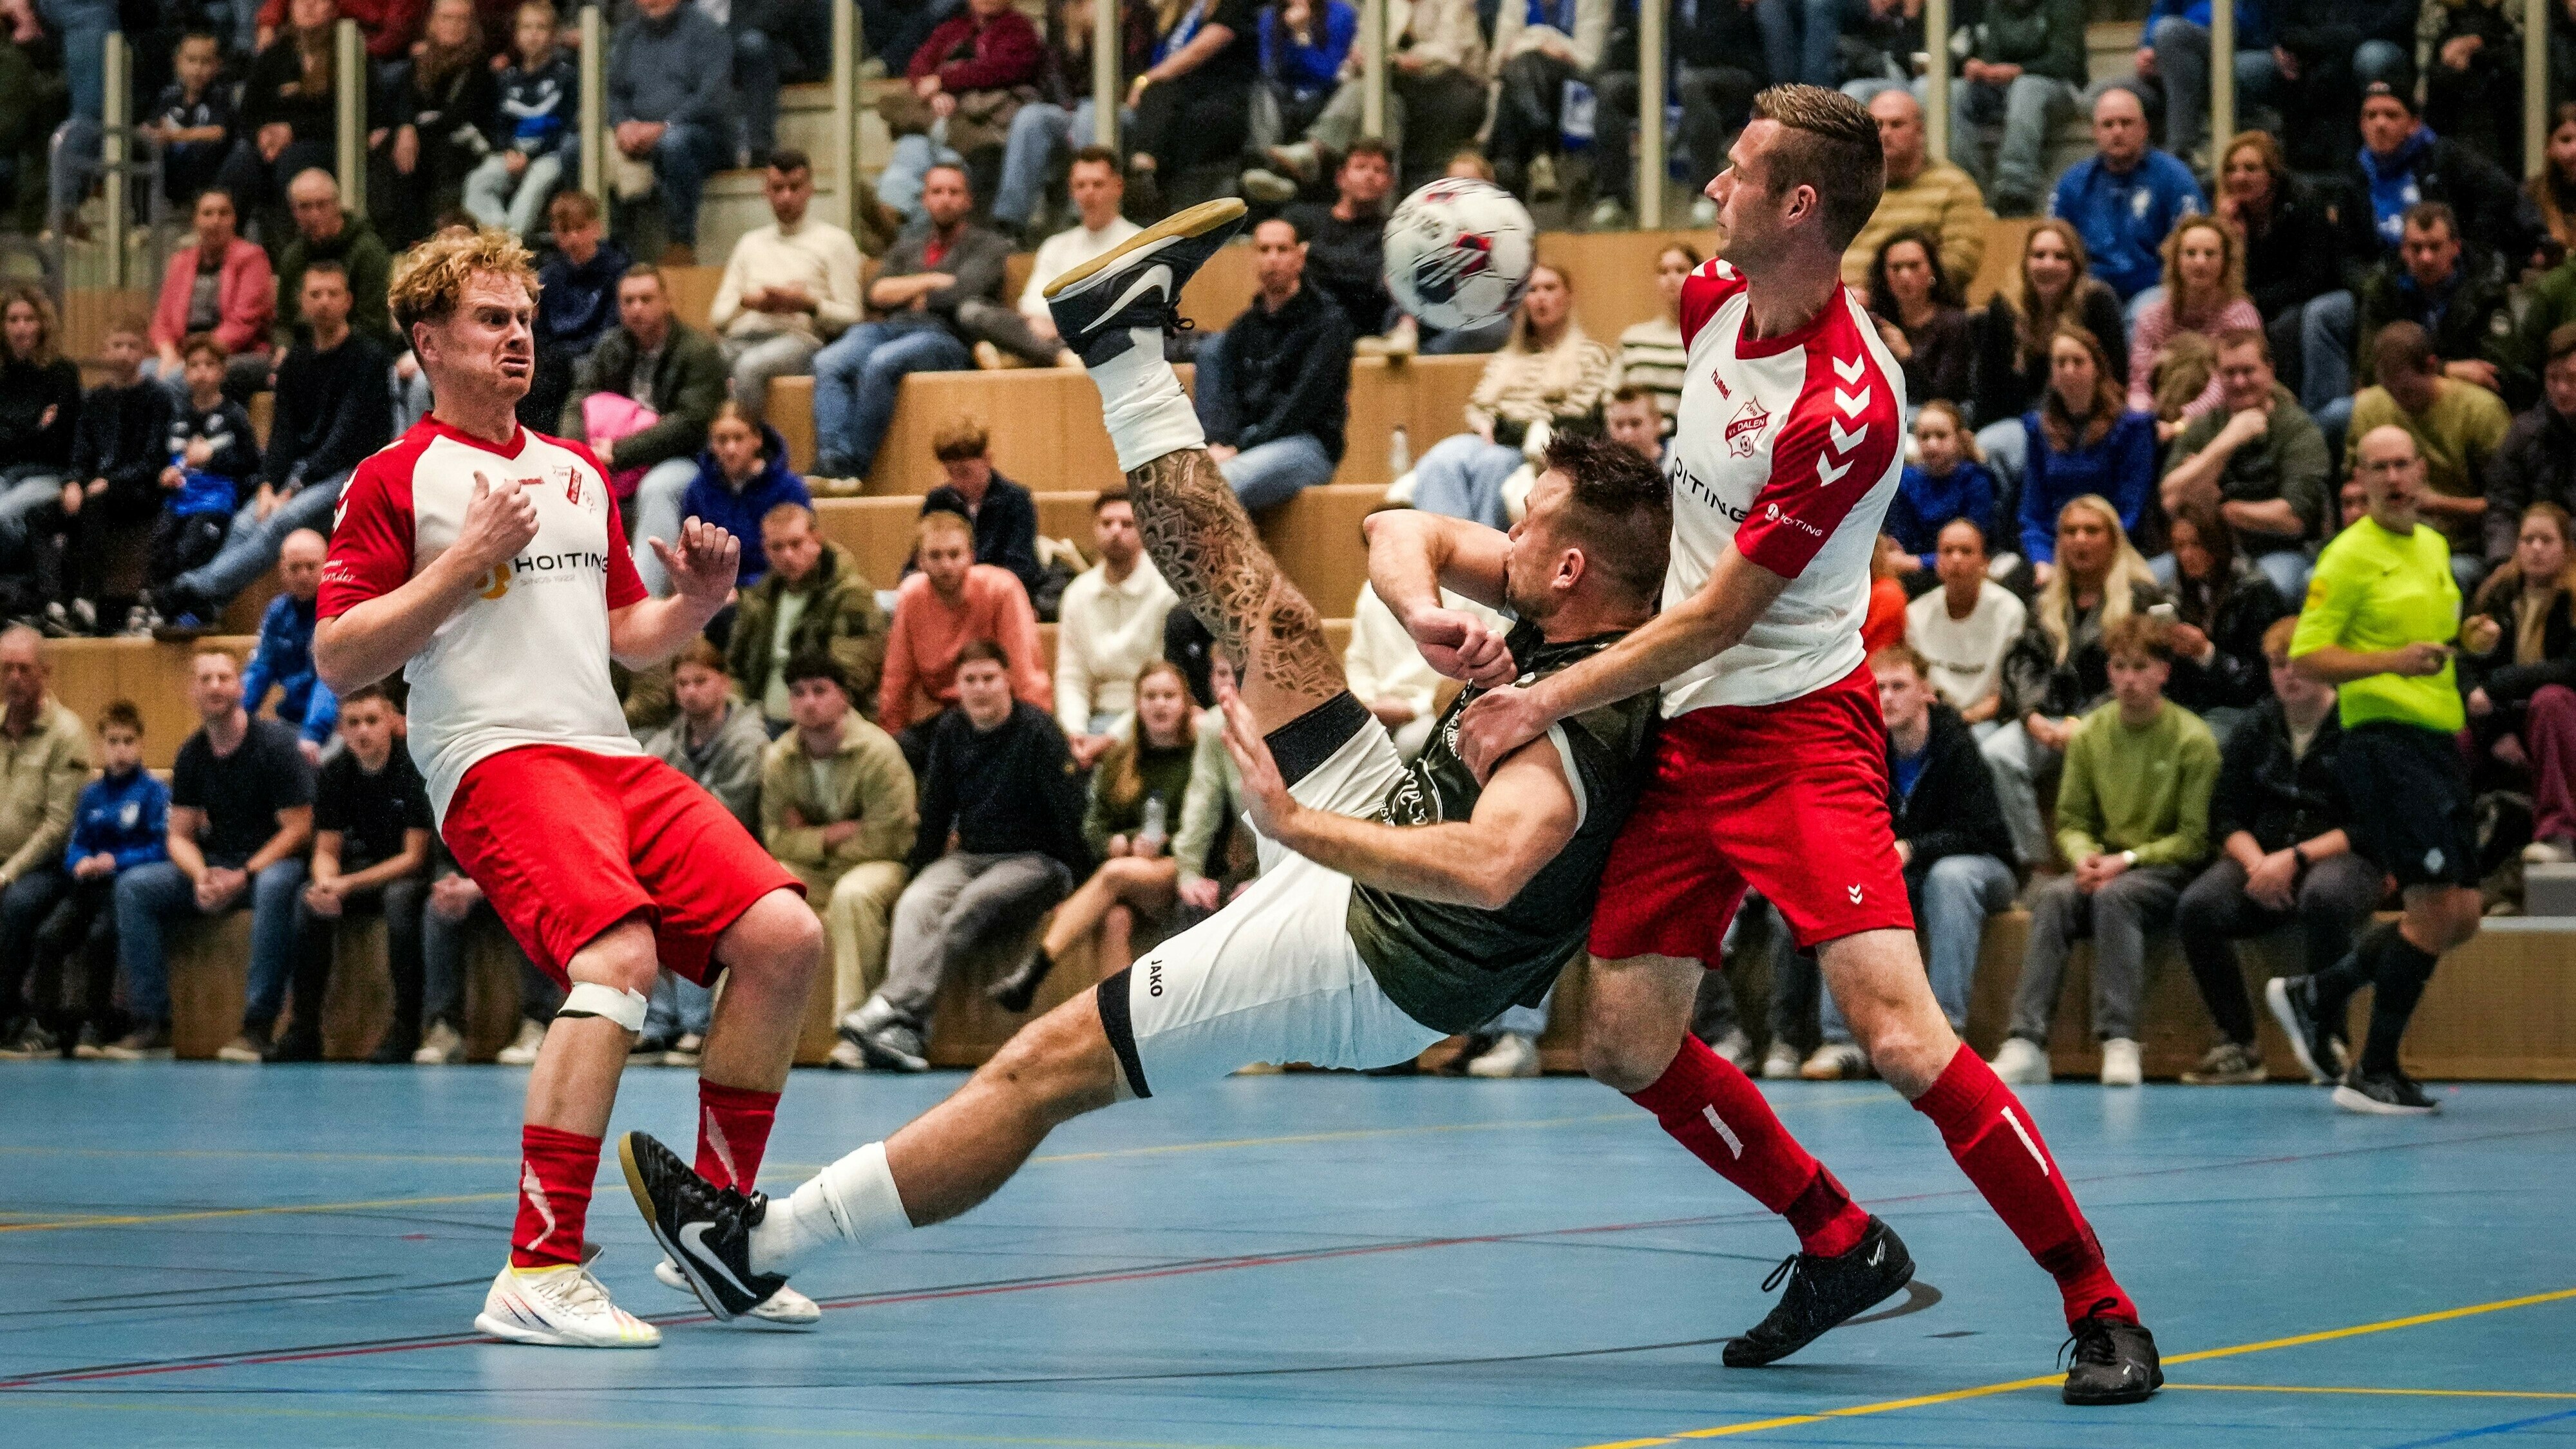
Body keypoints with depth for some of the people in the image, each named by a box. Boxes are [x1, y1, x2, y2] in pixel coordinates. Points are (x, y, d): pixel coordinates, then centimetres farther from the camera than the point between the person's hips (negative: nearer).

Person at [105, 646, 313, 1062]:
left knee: (275, 887, -41)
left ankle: (257, 1026, -39)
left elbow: (297, 829, -13)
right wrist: (200, 876, -14)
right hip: (216, 865, 6)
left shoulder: (274, 744, -11)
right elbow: (180, 836, 9)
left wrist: (244, 876, -21)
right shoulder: (192, 755, 6)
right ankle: (152, 1023, -16)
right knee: (134, 887, -11)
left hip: (273, 860, -6)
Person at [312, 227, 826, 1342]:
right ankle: (538, 1275, -31)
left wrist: (699, 599, 9)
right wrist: (466, 561, -11)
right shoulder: (397, 479, 3)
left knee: (782, 937, -8)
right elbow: (338, 661, -4)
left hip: (613, 753, 7)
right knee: (618, 959, -30)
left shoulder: (579, 474, 23)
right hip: (497, 761, -7)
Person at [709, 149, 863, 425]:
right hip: (740, 338, 4)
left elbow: (850, 318, 6)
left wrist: (809, 305, -12)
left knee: (751, 365, -40)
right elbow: (718, 317, 23)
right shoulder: (751, 243, 31)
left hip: (797, 340, -4)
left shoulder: (834, 241, 16)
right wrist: (747, 302, 1)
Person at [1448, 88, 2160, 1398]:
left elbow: (1717, 619, -16)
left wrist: (1547, 702, -11)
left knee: (1898, 1034, -20)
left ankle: (2101, 1311, -11)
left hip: (1796, 732, -8)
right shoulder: (1718, 299, 3)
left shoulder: (1846, 406, -22)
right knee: (1625, 1044, 6)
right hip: (1683, 736, 9)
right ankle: (1840, 1243, 24)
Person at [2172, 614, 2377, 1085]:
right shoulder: (2255, 730, 13)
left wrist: (2296, 859, -18)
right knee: (2197, 907, -26)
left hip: (2338, 858, -4)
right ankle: (2238, 1046, -18)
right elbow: (2226, 816, 10)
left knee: (2323, 898, -40)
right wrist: (2256, 863, -11)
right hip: (2260, 857, 4)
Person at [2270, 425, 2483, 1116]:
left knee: (2461, 918, 7)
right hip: (2385, 741, -8)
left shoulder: (2436, 548, 16)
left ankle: (2316, 995, 22)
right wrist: (2393, 662, -24)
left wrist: (2467, 639, 13)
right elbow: (2306, 655, -14)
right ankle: (2374, 1074, -4)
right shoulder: (2350, 555, -8)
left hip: (2439, 741, 8)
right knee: (2436, 908, -14)